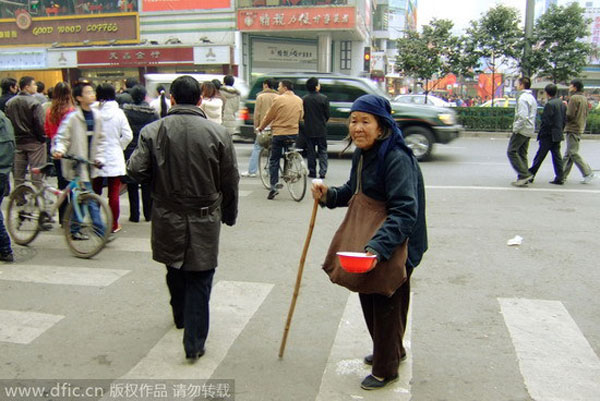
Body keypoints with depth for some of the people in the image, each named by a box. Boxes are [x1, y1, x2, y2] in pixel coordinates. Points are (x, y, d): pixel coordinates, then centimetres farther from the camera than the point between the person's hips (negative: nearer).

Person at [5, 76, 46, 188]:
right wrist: (43, 138, -4)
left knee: (18, 176, 13)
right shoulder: (34, 103, -14)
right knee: (36, 175, -1)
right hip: (34, 142, -6)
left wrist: (13, 138, 12)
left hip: (18, 142, 6)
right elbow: (40, 124, -18)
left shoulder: (9, 103, 6)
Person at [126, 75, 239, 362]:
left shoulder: (152, 131, -7)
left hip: (167, 217, 2)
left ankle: (181, 317, 47)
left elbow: (135, 171, -11)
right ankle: (194, 342, 8)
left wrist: (158, 182, 11)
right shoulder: (218, 133, -8)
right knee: (199, 279, 7)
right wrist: (229, 214, 11)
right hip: (205, 220, -2)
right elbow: (230, 182, -3)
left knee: (175, 271, 24)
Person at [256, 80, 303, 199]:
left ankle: (274, 186, -4)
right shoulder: (299, 100, 6)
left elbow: (269, 116, -1)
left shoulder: (278, 99, -8)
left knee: (274, 160, 2)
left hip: (279, 133, -4)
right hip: (294, 133, 4)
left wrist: (260, 127, 14)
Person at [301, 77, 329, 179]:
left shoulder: (304, 99, -4)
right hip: (321, 129, -1)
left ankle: (312, 172, 11)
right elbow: (327, 114, -2)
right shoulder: (324, 98, -8)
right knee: (322, 151, 8)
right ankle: (322, 172, 1)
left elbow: (302, 114, 3)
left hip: (308, 129, 1)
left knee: (310, 151, 9)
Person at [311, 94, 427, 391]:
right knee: (368, 300, 22)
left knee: (386, 306, 7)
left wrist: (378, 246, -39)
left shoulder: (397, 159, -24)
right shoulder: (361, 154, 5)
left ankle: (385, 369, 29)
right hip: (364, 238, 9)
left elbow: (405, 212, -29)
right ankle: (392, 351, 46)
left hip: (391, 245, -9)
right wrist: (328, 194, -2)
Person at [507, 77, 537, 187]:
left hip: (522, 129, -10)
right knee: (522, 154, 12)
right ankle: (523, 178, 10)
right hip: (529, 131, 10)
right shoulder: (531, 97, 19)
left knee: (511, 151, -7)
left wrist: (515, 128, -16)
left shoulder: (523, 97, -13)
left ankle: (524, 174, -12)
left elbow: (523, 116, -22)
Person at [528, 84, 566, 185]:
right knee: (557, 155, 8)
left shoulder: (549, 104, -16)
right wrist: (560, 130, 20)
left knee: (539, 157, -1)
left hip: (548, 135, -8)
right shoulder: (562, 103, 9)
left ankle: (530, 175, 7)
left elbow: (546, 122, -18)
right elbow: (565, 120, 13)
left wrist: (541, 134, -10)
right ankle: (560, 178, 7)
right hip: (558, 135, 8)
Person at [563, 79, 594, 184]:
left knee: (573, 153, -7)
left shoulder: (574, 98, -14)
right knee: (568, 153, 11)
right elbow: (585, 115, 18)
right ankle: (563, 175, 13)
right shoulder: (584, 98, 14)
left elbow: (569, 115, -18)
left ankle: (588, 173, -5)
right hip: (580, 128, 9)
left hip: (573, 129, -9)